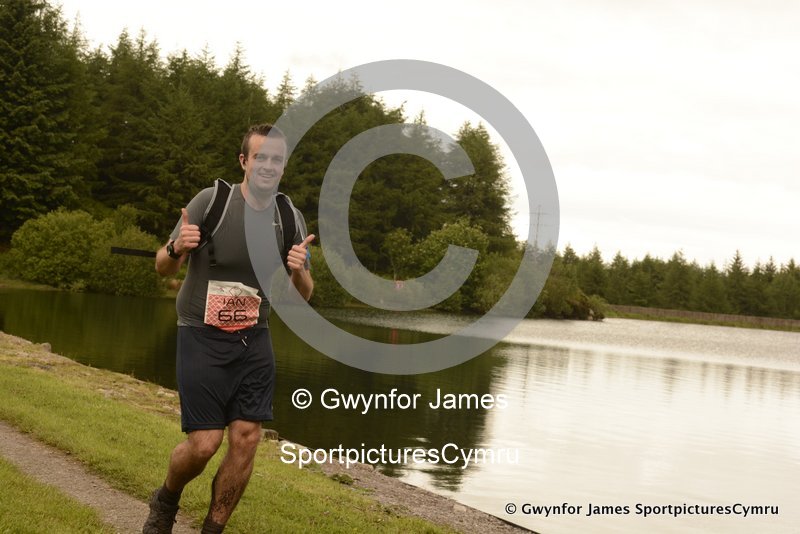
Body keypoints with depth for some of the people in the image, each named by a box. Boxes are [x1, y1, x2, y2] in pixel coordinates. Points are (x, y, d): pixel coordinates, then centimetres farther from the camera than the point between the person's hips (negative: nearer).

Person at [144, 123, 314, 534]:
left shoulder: (291, 218, -1)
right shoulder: (210, 202, -12)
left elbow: (303, 296, 4)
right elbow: (163, 267, -4)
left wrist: (299, 271, -19)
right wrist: (176, 248, -28)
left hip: (254, 341, 3)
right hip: (202, 336, -3)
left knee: (246, 438, -5)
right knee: (204, 443, -7)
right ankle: (166, 501, 26)